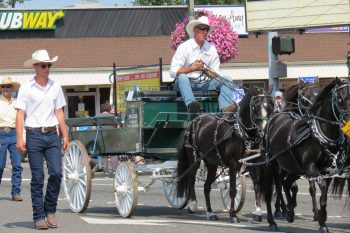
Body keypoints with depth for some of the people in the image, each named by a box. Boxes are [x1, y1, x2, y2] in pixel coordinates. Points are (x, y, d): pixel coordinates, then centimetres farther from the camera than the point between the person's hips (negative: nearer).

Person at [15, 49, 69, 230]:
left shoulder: (55, 87, 11)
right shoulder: (26, 88, 0)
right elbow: (20, 114, -3)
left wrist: (65, 136, 11)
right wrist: (19, 139, -12)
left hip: (52, 135, 3)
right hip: (34, 135, -3)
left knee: (56, 173, -8)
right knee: (37, 178, -1)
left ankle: (50, 210, 11)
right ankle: (39, 217, 4)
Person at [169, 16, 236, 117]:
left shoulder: (211, 48, 12)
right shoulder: (184, 47, 0)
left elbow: (216, 76, 9)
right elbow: (173, 72, -10)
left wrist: (205, 71, -12)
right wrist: (192, 68, -20)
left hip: (203, 84, 4)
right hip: (186, 83, -4)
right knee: (182, 77, -37)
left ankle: (225, 107, -47)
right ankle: (191, 105, -65)